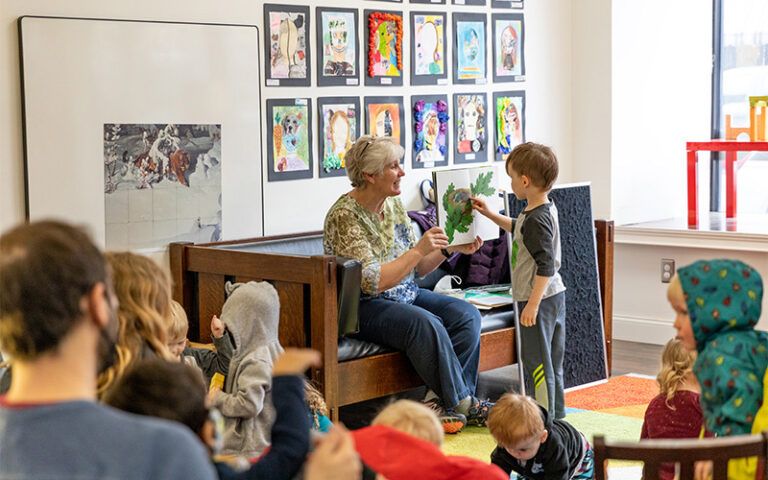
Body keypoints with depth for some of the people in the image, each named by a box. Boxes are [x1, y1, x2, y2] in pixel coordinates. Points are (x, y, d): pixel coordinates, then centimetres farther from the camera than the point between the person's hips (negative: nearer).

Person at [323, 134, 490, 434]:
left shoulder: (394, 205, 7)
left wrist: (449, 249, -4)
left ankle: (443, 400, -18)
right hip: (363, 307, -8)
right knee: (426, 324, -33)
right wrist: (418, 250, -25)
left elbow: (417, 269, 12)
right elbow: (371, 282, -24)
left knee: (467, 315, -13)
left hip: (405, 296, 9)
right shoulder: (345, 216, -17)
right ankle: (462, 403, -18)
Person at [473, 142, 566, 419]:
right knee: (551, 361, 18)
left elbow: (545, 265, -26)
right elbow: (518, 229, 31)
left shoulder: (537, 219, -22)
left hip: (539, 299, -10)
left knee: (537, 361, -3)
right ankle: (555, 413, 28)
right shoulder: (545, 210, 9)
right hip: (554, 294, 10)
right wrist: (490, 214, 30)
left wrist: (533, 303, -26)